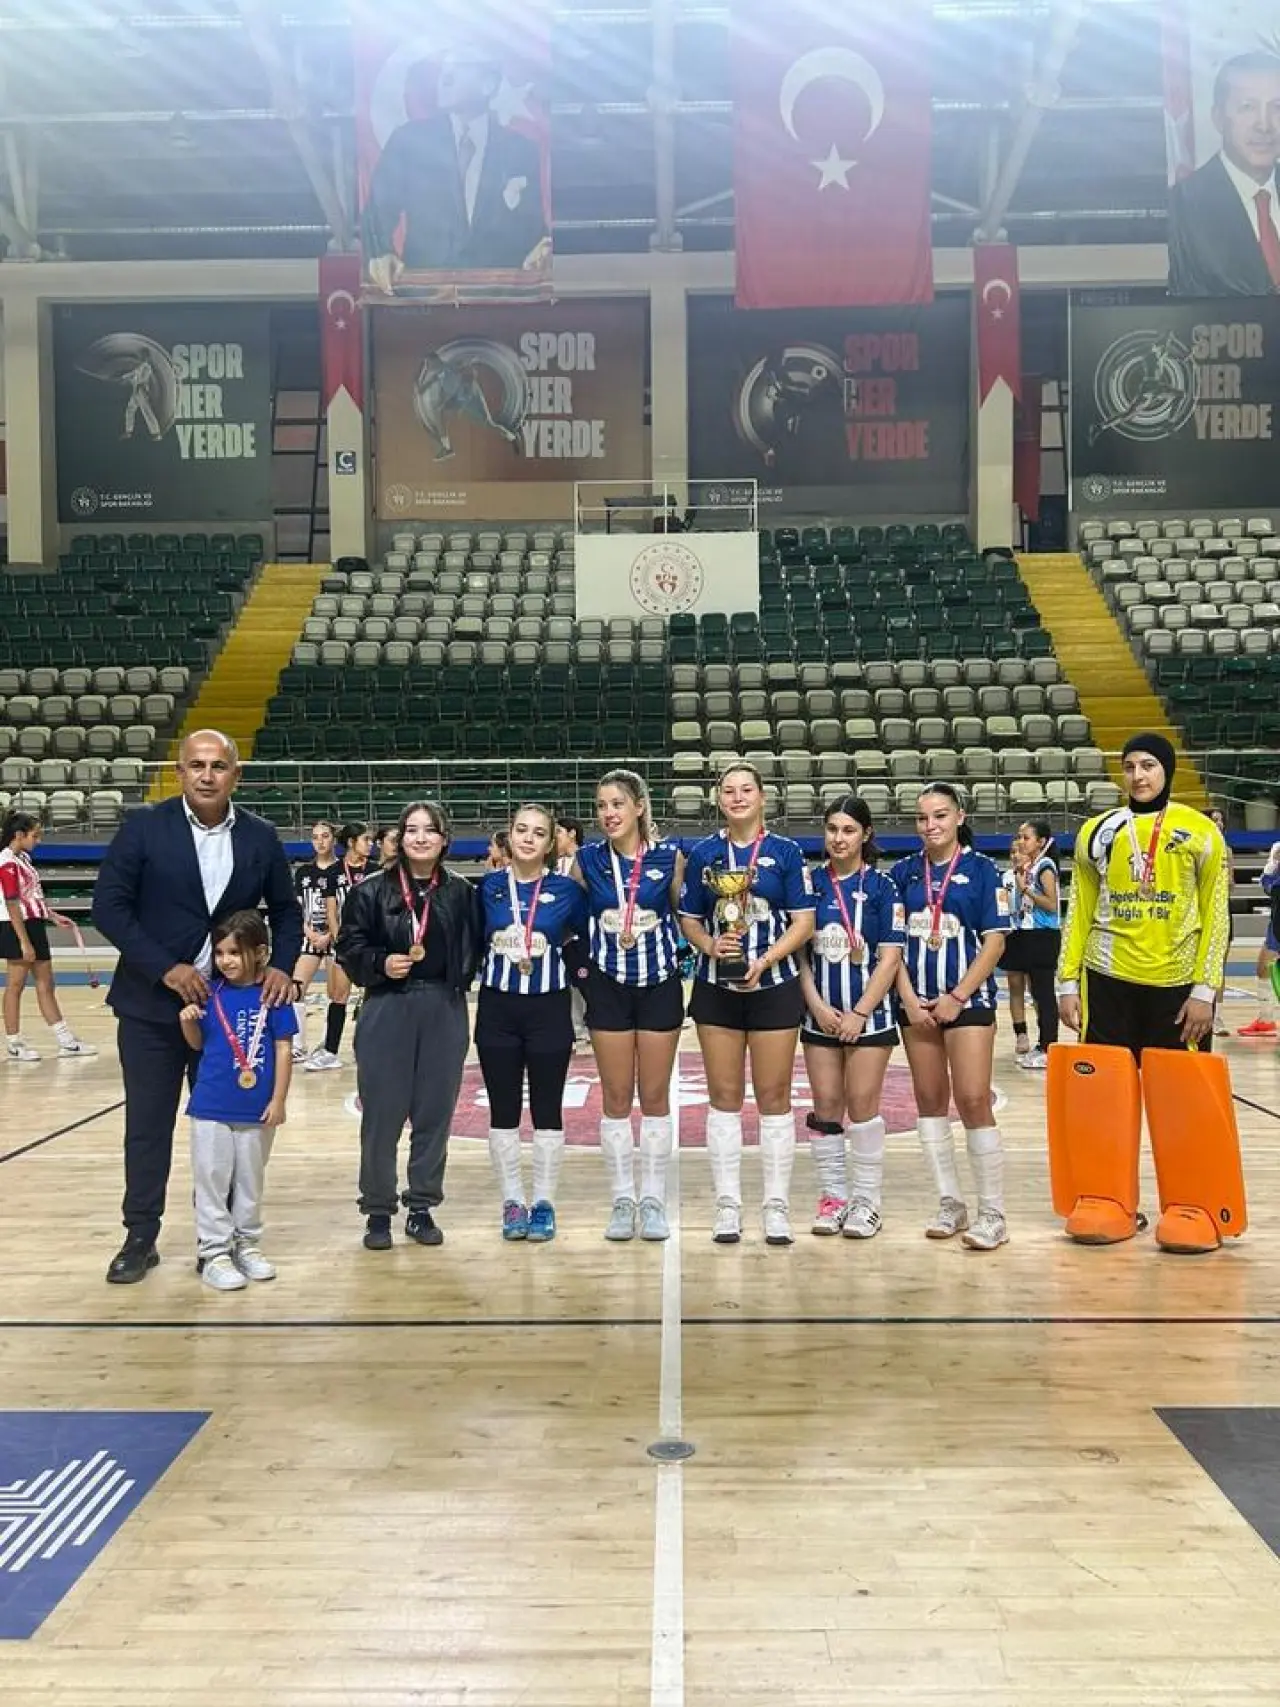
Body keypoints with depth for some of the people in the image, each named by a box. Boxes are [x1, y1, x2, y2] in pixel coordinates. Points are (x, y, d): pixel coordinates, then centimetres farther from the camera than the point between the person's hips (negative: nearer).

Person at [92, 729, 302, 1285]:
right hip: (153, 1005, -2)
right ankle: (140, 1238, 18)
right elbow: (108, 905, -9)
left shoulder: (261, 837, 1)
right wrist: (165, 968, -16)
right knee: (147, 1126, 5)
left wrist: (282, 965, -7)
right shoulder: (143, 827, -7)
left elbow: (286, 911, 11)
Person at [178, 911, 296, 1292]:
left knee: (250, 1181, 14)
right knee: (211, 1181, 4)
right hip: (211, 1106, 1)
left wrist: (278, 1100, -7)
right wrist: (187, 1021, -14)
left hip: (256, 1109, -1)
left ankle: (246, 1243, 29)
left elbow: (283, 1049, -5)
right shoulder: (210, 992, -2)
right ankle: (213, 1252, 13)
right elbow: (197, 1043, 7)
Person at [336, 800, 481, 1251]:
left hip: (445, 1014, 2)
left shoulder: (461, 892, 4)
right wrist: (381, 964, -14)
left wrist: (459, 981, -5)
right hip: (386, 1013, -2)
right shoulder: (372, 892, -1)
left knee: (435, 1113, 7)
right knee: (382, 1115, 1)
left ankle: (422, 1208, 21)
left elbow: (473, 950, 10)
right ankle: (378, 1211, 14)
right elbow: (350, 948, 1)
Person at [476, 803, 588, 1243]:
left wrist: (575, 965, -6)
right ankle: (512, 1202, 19)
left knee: (547, 1111, 5)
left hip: (549, 1009, -1)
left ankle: (543, 1203, 17)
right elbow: (475, 941, 13)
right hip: (497, 1008, 2)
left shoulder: (567, 889, -3)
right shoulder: (489, 887, 2)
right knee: (503, 1112, 7)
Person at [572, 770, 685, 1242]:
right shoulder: (587, 859, 1)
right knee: (616, 1097, 5)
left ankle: (653, 1201, 15)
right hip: (608, 986, 1)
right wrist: (582, 960, 1)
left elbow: (686, 914, 7)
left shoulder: (669, 856, -2)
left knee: (655, 1095, 5)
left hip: (660, 984, -1)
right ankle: (622, 1201, 15)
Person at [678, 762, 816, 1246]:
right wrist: (710, 945, -12)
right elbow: (689, 918, 8)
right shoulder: (704, 853, 6)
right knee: (723, 1097, 5)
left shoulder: (785, 852, 1)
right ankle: (727, 1206, 14)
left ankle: (777, 1207, 11)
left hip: (774, 986, -2)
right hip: (716, 988, 2)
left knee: (773, 1096, 2)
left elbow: (803, 922, -2)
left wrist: (765, 960, -15)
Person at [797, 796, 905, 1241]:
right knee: (825, 1106, 4)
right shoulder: (810, 883, 5)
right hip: (820, 1014, 2)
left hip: (868, 1013, -2)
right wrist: (817, 1005, -7)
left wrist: (860, 1012, -11)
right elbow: (798, 950, 5)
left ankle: (867, 1200, 8)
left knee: (862, 1103, -2)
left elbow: (891, 956, -5)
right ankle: (832, 1196, 15)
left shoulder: (881, 887, -2)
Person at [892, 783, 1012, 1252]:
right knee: (930, 1101, 7)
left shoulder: (980, 868, -2)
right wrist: (908, 998, -4)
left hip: (967, 999, -4)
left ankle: (992, 1214, -1)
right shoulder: (904, 872, 7)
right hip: (917, 1002, 4)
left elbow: (995, 941, -5)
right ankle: (950, 1204, 18)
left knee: (973, 1102, -9)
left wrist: (957, 996, -11)